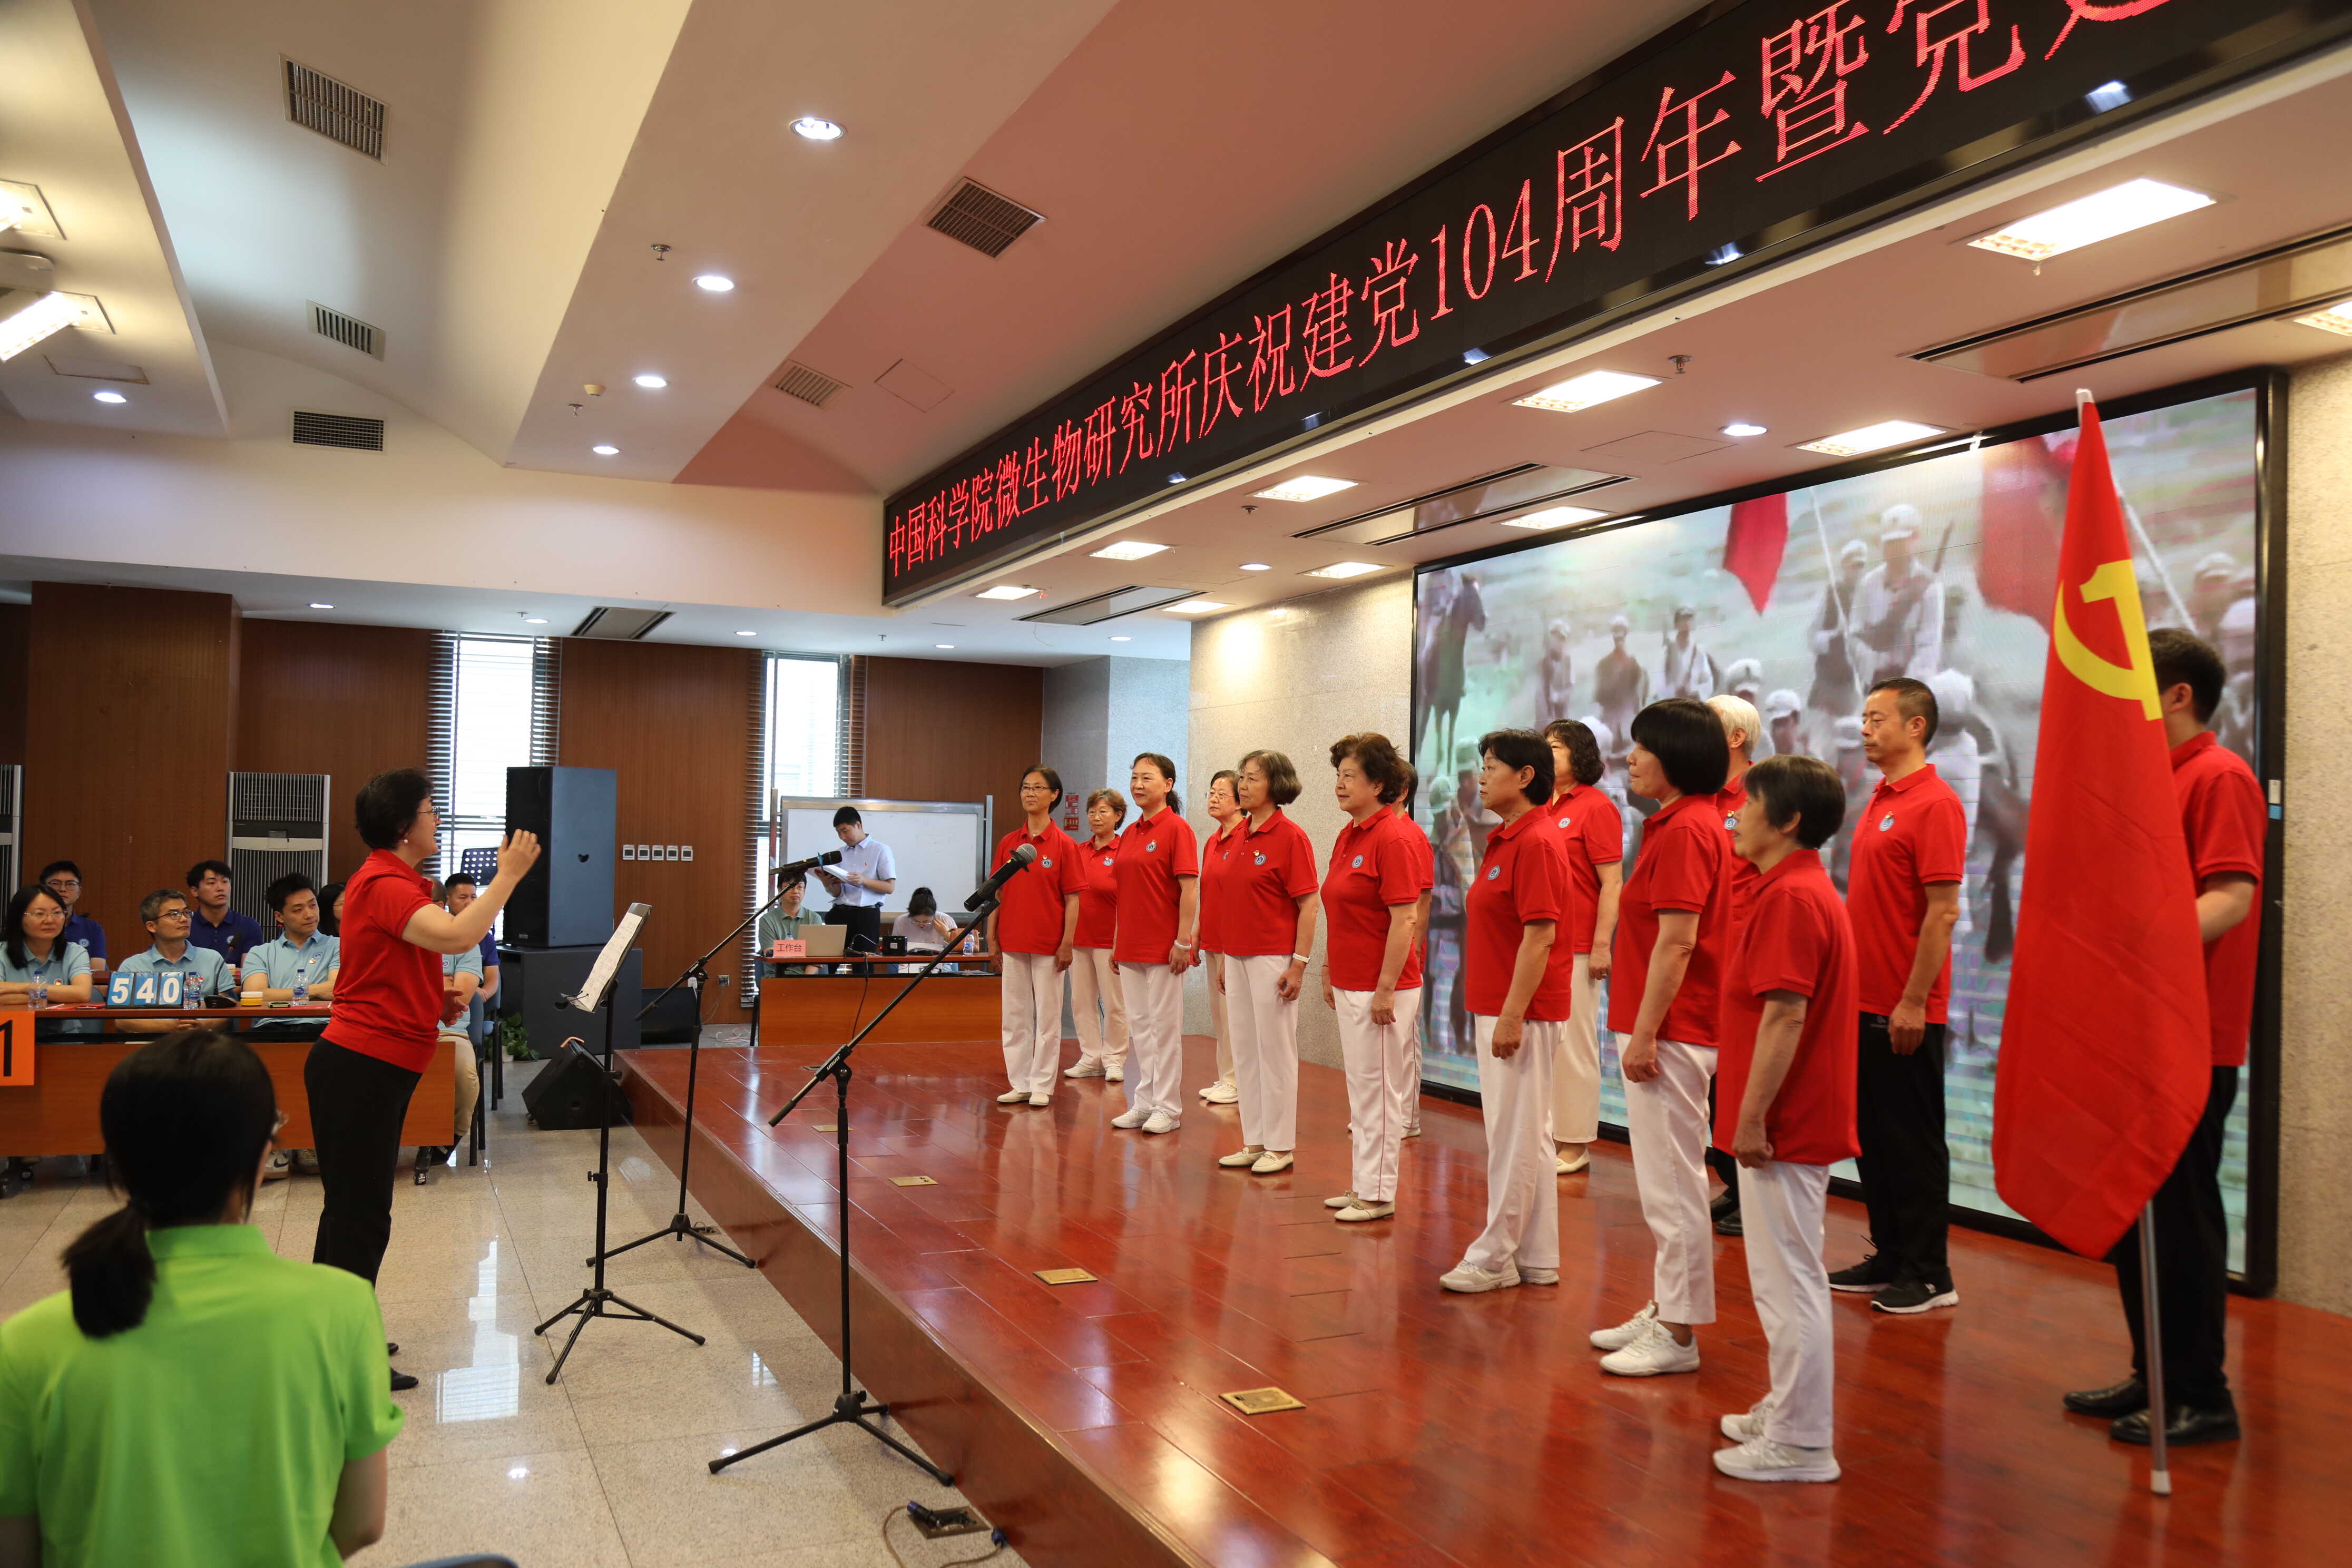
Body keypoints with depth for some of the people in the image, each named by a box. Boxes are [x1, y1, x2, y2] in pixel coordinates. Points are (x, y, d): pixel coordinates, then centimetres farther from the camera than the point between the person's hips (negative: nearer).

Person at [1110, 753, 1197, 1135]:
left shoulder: (1177, 828, -9)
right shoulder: (1129, 833, 12)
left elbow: (1190, 889, -14)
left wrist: (1183, 941, -18)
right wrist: (1117, 942, 15)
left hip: (1164, 946, -7)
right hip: (1131, 947, 7)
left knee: (1165, 1025, 1)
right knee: (1139, 1025, 12)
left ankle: (1168, 1108, 9)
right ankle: (1144, 1103, 21)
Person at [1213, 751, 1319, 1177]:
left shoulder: (1290, 837, -11)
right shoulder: (1236, 837, 10)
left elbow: (1310, 905, -12)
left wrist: (1299, 964, -17)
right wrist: (1225, 959, 15)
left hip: (1273, 958, -7)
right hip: (1237, 956, 7)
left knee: (1275, 1050, 1)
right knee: (1244, 1050, 11)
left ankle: (1280, 1146, 10)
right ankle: (1254, 1141, 21)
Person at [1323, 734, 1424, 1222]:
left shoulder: (1394, 836, -17)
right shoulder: (1348, 836, 11)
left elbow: (1404, 920, -20)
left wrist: (1386, 989, -21)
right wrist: (1329, 973, 18)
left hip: (1381, 988, -9)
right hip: (1348, 986, 9)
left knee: (1378, 1090, 0)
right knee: (1359, 1090, 16)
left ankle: (1377, 1195, 10)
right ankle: (1361, 1185, 26)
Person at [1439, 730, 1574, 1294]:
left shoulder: (1536, 843, -17)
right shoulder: (1507, 840, 14)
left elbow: (1540, 936, -22)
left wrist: (1512, 1016, -23)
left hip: (1522, 1013, -10)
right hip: (1498, 1009, 10)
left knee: (1514, 1138, -1)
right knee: (1525, 1136, 14)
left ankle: (1495, 1260, 8)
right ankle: (1536, 1260, 23)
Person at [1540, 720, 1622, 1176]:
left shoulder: (1596, 807, -8)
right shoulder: (1540, 809, 11)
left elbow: (1612, 883, -12)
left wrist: (1601, 947, -16)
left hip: (1576, 950, -7)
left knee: (1574, 1046, 2)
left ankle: (1575, 1146, 12)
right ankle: (1545, 1138, 22)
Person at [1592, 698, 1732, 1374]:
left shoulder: (1685, 830, -17)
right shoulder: (1693, 824, 14)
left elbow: (1677, 942, -22)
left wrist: (1644, 1033, -20)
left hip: (1671, 1034, -11)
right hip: (1669, 1030, 11)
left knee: (1672, 1183, -2)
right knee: (1665, 1181, 17)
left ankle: (1677, 1336, 6)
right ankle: (1664, 1311, 28)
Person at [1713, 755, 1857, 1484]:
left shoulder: (1791, 898, -19)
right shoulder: (1801, 889, 14)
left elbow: (1784, 1017, -25)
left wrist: (1752, 1118, -22)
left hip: (1783, 1127, -11)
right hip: (1800, 1122, 11)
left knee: (1788, 1281, -2)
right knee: (1787, 1277, 19)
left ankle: (1801, 1444, 7)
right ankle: (1786, 1411, 31)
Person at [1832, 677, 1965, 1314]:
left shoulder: (1935, 805, -14)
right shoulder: (1880, 802, 13)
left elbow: (1943, 911, -18)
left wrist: (1913, 1001, -20)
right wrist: (1855, 985, 15)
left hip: (1906, 1009, -9)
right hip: (1867, 1002, 9)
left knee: (1913, 1141, 1)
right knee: (1873, 1136, 14)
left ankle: (1929, 1275, 11)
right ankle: (1889, 1259, 24)